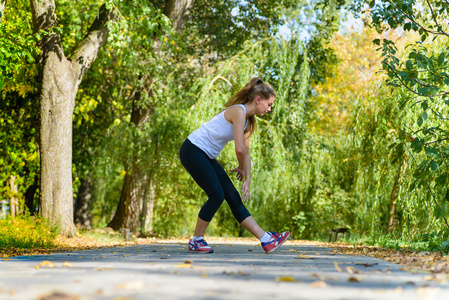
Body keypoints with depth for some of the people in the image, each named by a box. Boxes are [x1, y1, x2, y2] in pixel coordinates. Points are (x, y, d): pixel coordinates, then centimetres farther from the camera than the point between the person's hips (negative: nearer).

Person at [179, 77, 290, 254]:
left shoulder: (248, 122, 11)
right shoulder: (238, 112, -19)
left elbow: (246, 152, 11)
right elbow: (239, 149, -24)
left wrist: (247, 181, 3)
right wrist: (242, 169, -6)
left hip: (206, 156, 10)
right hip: (192, 151, -10)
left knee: (233, 197, 4)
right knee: (217, 195, -14)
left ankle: (266, 240, 1)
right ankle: (196, 241, 2)